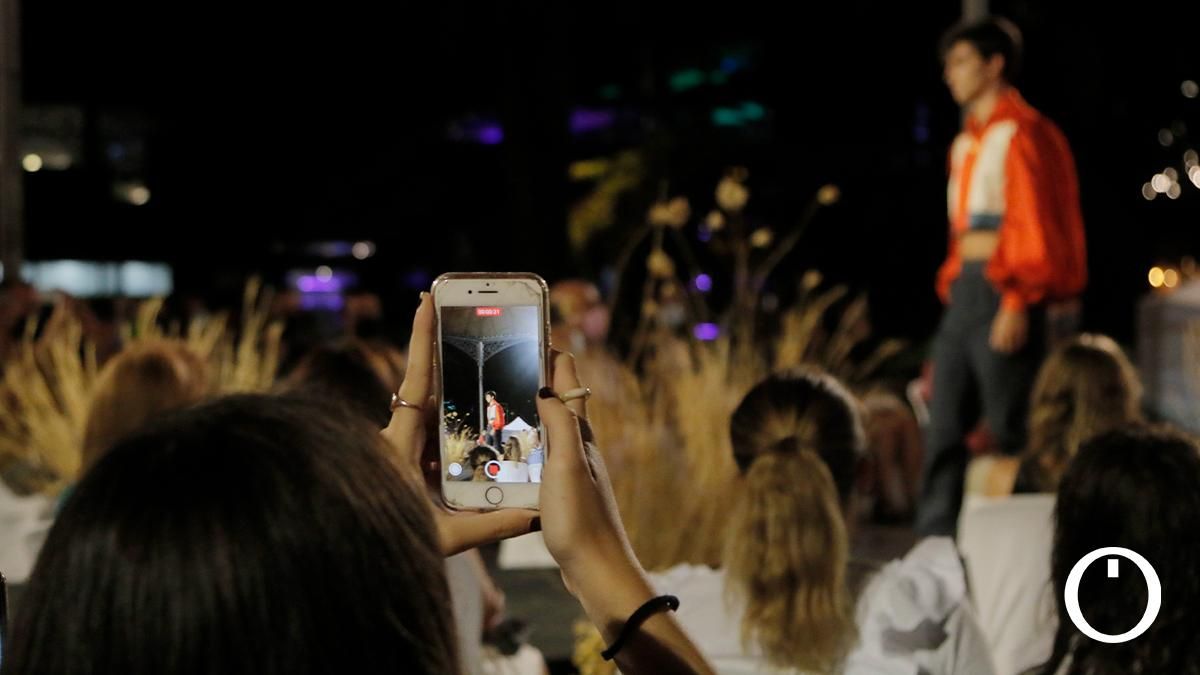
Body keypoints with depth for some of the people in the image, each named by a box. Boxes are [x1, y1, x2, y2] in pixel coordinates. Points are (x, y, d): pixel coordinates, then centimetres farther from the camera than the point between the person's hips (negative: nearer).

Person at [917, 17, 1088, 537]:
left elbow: (1033, 222, -14)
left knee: (1009, 429, -4)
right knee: (945, 430, 6)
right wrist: (951, 289, 16)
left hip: (1003, 291, -9)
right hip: (963, 292, 9)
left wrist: (1017, 303, -18)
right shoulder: (967, 142, 18)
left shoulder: (1021, 134, -8)